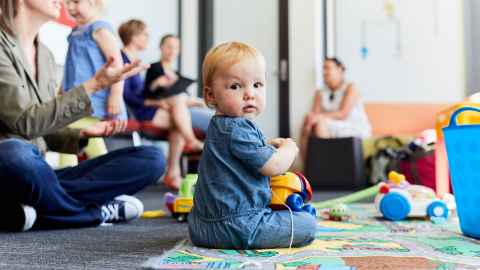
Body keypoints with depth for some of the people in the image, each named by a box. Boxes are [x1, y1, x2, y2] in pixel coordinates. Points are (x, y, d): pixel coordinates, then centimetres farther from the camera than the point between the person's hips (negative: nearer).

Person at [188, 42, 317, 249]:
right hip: (236, 228, -10)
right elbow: (273, 166, -20)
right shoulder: (236, 129, -21)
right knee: (307, 224, -6)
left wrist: (271, 145, 17)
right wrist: (289, 147, -1)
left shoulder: (220, 126, 12)